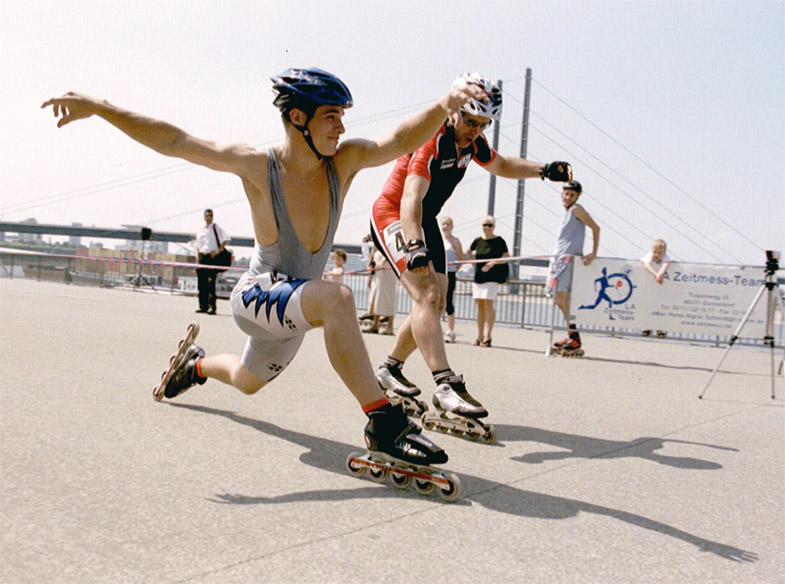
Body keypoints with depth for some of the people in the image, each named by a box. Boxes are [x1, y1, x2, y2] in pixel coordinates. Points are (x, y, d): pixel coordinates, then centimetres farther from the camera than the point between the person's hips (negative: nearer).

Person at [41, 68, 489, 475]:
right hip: (257, 296, -5)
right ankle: (384, 424, -35)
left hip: (293, 307, 5)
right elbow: (174, 142, -16)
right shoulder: (259, 167, -20)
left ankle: (197, 364, 63)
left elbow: (402, 140, -26)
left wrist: (444, 106, -45)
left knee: (247, 381, 30)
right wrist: (99, 107, -21)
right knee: (335, 296, -37)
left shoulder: (343, 163, -12)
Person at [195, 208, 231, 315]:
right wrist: (198, 261, 16)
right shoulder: (200, 232, 19)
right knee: (202, 283, 5)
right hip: (202, 257, 6)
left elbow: (227, 239, -6)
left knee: (211, 283, -12)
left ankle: (212, 307, -13)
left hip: (212, 257, -6)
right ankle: (203, 306, 12)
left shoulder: (216, 227, 3)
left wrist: (218, 251, -13)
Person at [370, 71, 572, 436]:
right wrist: (415, 248, -53)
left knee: (435, 303, 10)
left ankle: (390, 369, 26)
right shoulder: (431, 140, -26)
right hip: (392, 217, -9)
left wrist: (544, 170, 3)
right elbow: (411, 198, -39)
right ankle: (446, 386, -30)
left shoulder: (472, 142, -1)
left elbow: (501, 166, 19)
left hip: (424, 222, 9)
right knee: (427, 296, -24)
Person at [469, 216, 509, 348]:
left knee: (488, 304, -13)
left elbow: (506, 257, -7)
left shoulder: (499, 241, -2)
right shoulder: (477, 241, 11)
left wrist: (494, 262, -21)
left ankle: (487, 337, -12)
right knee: (480, 305, 6)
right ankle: (479, 335, 13)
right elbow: (469, 252, 28)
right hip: (478, 276, 5)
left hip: (493, 276, -5)